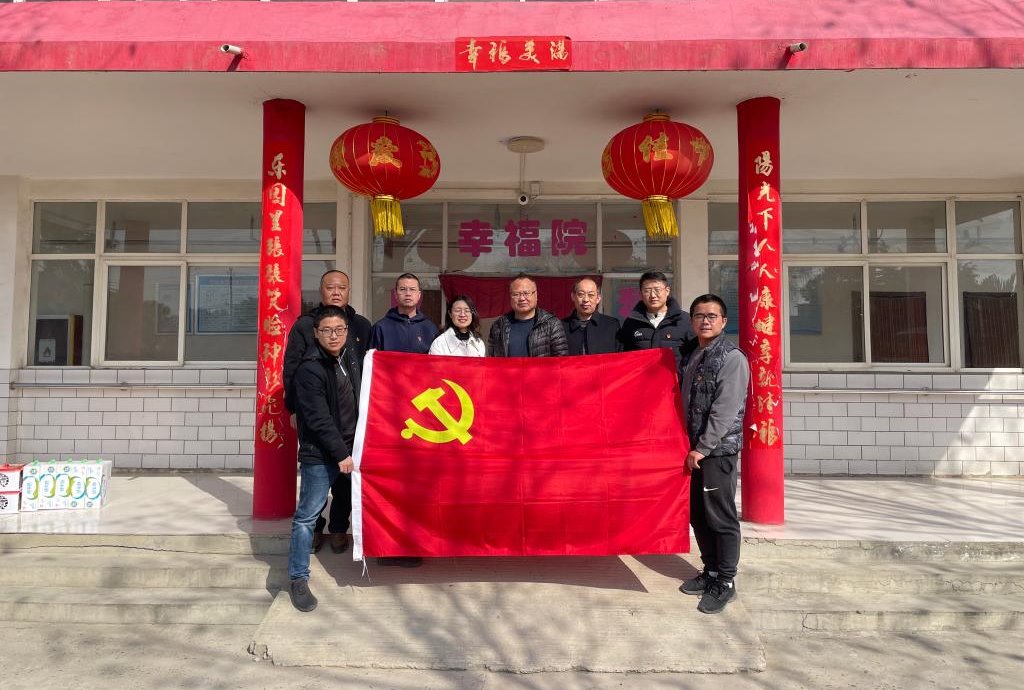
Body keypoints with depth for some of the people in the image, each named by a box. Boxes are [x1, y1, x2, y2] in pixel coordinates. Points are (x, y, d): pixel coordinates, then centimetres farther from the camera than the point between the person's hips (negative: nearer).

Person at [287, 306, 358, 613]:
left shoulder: (345, 361, 11)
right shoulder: (310, 369, -13)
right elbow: (319, 419, -16)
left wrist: (348, 450, 9)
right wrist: (341, 454, -15)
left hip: (346, 450, 7)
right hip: (319, 455, -7)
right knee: (307, 515, -3)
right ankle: (298, 579, 6)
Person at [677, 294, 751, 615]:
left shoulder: (732, 358, -10)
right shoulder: (691, 354, 12)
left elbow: (725, 411, -16)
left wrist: (702, 449, -16)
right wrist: (690, 445, 12)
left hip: (719, 449, -7)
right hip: (695, 448, 7)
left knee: (721, 518, 0)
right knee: (698, 515, 14)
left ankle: (726, 583, 12)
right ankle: (711, 571, 28)